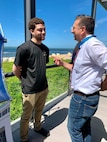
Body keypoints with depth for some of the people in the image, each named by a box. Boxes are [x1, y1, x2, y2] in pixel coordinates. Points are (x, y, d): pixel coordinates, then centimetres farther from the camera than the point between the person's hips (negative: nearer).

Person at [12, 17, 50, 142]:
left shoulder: (45, 49, 2)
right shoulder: (24, 48, -18)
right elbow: (15, 70, -11)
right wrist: (26, 81, 2)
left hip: (44, 88, 6)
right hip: (30, 90, -5)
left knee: (39, 112, 26)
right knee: (26, 116, 15)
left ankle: (38, 127, 52)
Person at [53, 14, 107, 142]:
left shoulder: (92, 45, -24)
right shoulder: (83, 46, 7)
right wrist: (62, 63, 10)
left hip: (83, 98, -9)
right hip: (85, 96, 9)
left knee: (74, 128, 13)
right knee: (85, 127, 26)